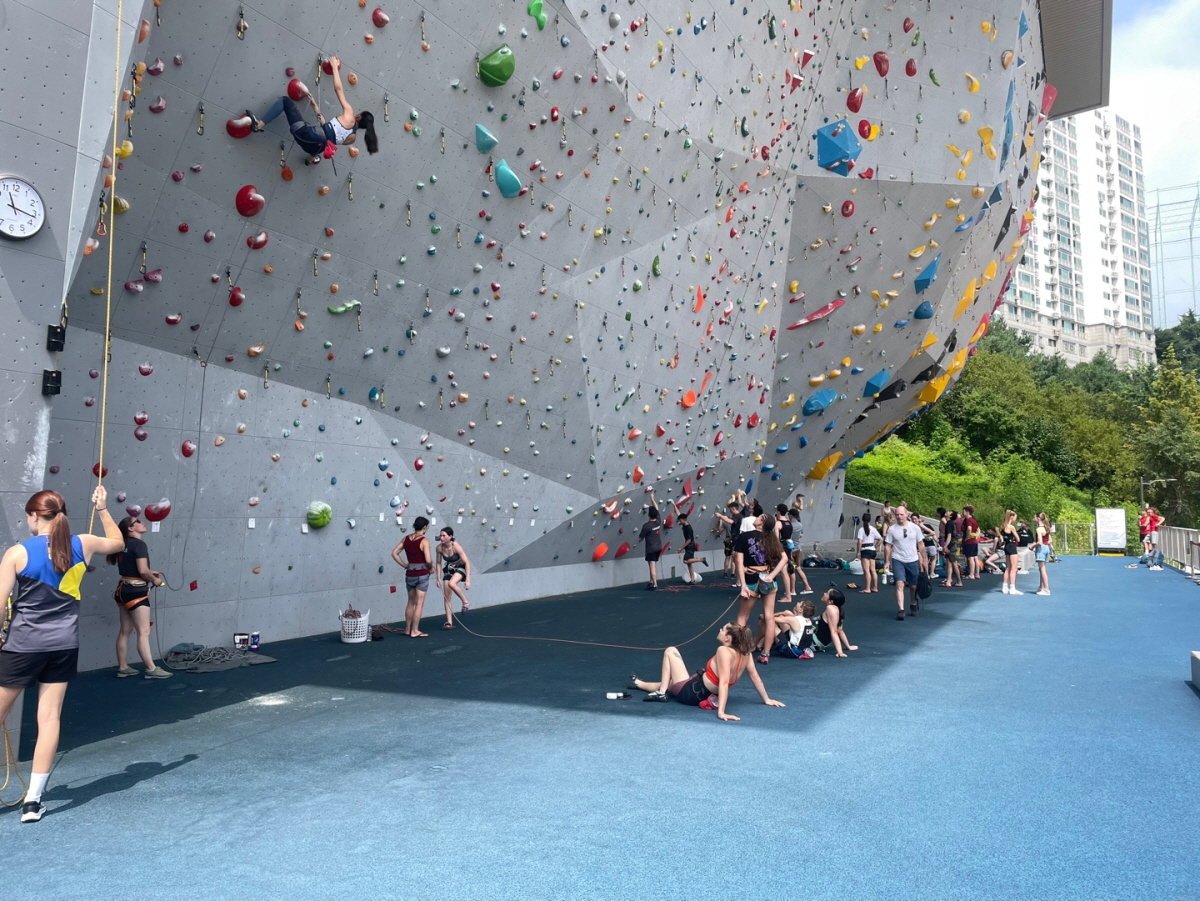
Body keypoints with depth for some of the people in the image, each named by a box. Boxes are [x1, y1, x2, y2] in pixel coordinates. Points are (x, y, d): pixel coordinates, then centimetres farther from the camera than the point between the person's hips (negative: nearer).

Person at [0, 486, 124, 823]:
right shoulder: (83, 545, -1)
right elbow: (118, 542, 21)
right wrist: (103, 509, 27)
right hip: (64, 645, 4)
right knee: (50, 718, 7)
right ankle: (33, 800, 13)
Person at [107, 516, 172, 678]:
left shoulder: (123, 544, 10)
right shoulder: (139, 544, -16)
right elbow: (143, 571, -22)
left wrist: (149, 573, 13)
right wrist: (154, 580, -5)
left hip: (123, 589, 9)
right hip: (136, 591, -9)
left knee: (125, 631, 14)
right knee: (144, 632, -5)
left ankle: (123, 668, 20)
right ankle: (151, 669, -3)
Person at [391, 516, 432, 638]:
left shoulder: (406, 539, 3)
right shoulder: (424, 541, -14)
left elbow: (394, 553, 4)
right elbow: (428, 560, -20)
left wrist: (405, 565, 8)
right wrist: (430, 568, 0)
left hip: (410, 574, 6)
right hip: (422, 574, -5)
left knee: (411, 602, 19)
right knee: (419, 604, 4)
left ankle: (407, 629, 27)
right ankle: (414, 631, 7)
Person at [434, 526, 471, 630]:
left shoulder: (456, 546, -27)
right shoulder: (439, 548, -14)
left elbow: (467, 562, -25)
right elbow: (439, 563, 2)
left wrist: (468, 579, -28)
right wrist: (438, 578, -1)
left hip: (460, 568, -5)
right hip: (449, 570, 5)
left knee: (451, 583, -35)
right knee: (446, 597, 1)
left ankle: (466, 602, -12)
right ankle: (449, 622, 9)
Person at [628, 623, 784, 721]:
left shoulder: (724, 651, -29)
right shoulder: (745, 653, -8)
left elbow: (724, 683, -35)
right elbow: (755, 676, -3)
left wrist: (721, 712, -38)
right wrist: (767, 699, 8)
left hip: (690, 692, -8)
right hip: (706, 694, 8)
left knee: (670, 651, 9)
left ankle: (661, 693, 16)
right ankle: (639, 683, 54)